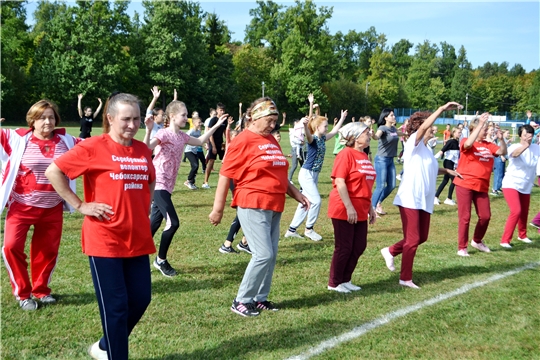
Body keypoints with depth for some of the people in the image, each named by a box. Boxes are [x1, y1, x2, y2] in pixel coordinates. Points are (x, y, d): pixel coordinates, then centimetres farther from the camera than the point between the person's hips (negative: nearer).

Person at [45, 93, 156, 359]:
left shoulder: (143, 150, 7)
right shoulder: (94, 147, -10)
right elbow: (53, 171, -8)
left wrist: (145, 207, 11)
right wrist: (80, 205, -9)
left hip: (138, 238, 6)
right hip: (105, 240, -6)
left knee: (141, 298, 10)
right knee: (116, 305, -1)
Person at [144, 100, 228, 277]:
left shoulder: (182, 136, 10)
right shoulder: (164, 133, -14)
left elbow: (200, 141, 27)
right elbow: (146, 148, -29)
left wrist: (216, 126, 24)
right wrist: (148, 130, -44)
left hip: (167, 185, 9)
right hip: (158, 184, -9)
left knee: (155, 223, 12)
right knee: (173, 223, -11)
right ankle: (161, 260, 6)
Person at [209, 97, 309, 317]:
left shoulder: (271, 140, 14)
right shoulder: (243, 140, -9)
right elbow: (225, 175, -10)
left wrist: (296, 194, 19)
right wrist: (218, 209, -11)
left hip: (274, 207, 8)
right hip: (253, 206, -8)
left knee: (271, 256, 9)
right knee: (264, 255, -11)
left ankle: (260, 299, 22)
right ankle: (241, 301, 3)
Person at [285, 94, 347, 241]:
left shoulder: (322, 139, 8)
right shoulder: (312, 139, -15)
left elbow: (335, 131, 24)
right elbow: (307, 133, -39)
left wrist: (342, 118, 28)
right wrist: (305, 124, -61)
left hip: (314, 174, 9)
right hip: (306, 174, -9)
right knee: (316, 201, -12)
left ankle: (291, 230, 16)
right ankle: (309, 229, 2)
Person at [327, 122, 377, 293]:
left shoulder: (364, 156, 12)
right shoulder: (346, 154, -12)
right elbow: (339, 182, -18)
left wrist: (370, 208, 19)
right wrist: (349, 207, -21)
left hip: (360, 211, 8)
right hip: (344, 210, -8)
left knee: (359, 246, 11)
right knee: (344, 247, 1)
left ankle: (345, 280, 25)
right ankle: (334, 283, 16)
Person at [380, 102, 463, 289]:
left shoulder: (427, 149, 15)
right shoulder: (413, 143, -8)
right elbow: (424, 126, -27)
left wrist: (448, 170, 18)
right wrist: (442, 108, -29)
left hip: (425, 201, 8)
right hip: (410, 199, -8)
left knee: (422, 237, 13)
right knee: (413, 239, -3)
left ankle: (391, 251, 31)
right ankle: (405, 278, 10)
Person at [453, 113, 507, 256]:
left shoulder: (489, 145, 9)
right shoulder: (465, 142, -7)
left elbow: (503, 152, 1)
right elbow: (469, 144, -30)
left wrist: (501, 138, -16)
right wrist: (481, 123, -32)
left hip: (482, 186, 6)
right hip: (465, 184, -5)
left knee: (485, 216, 9)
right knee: (465, 216, -1)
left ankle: (477, 241, 32)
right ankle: (462, 248, 9)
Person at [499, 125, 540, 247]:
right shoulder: (514, 147, -17)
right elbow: (515, 154, -41)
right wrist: (526, 145, -60)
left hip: (526, 187, 5)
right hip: (511, 184, -5)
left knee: (524, 213, 18)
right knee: (516, 211, -21)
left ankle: (522, 235, 45)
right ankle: (505, 240, -13)